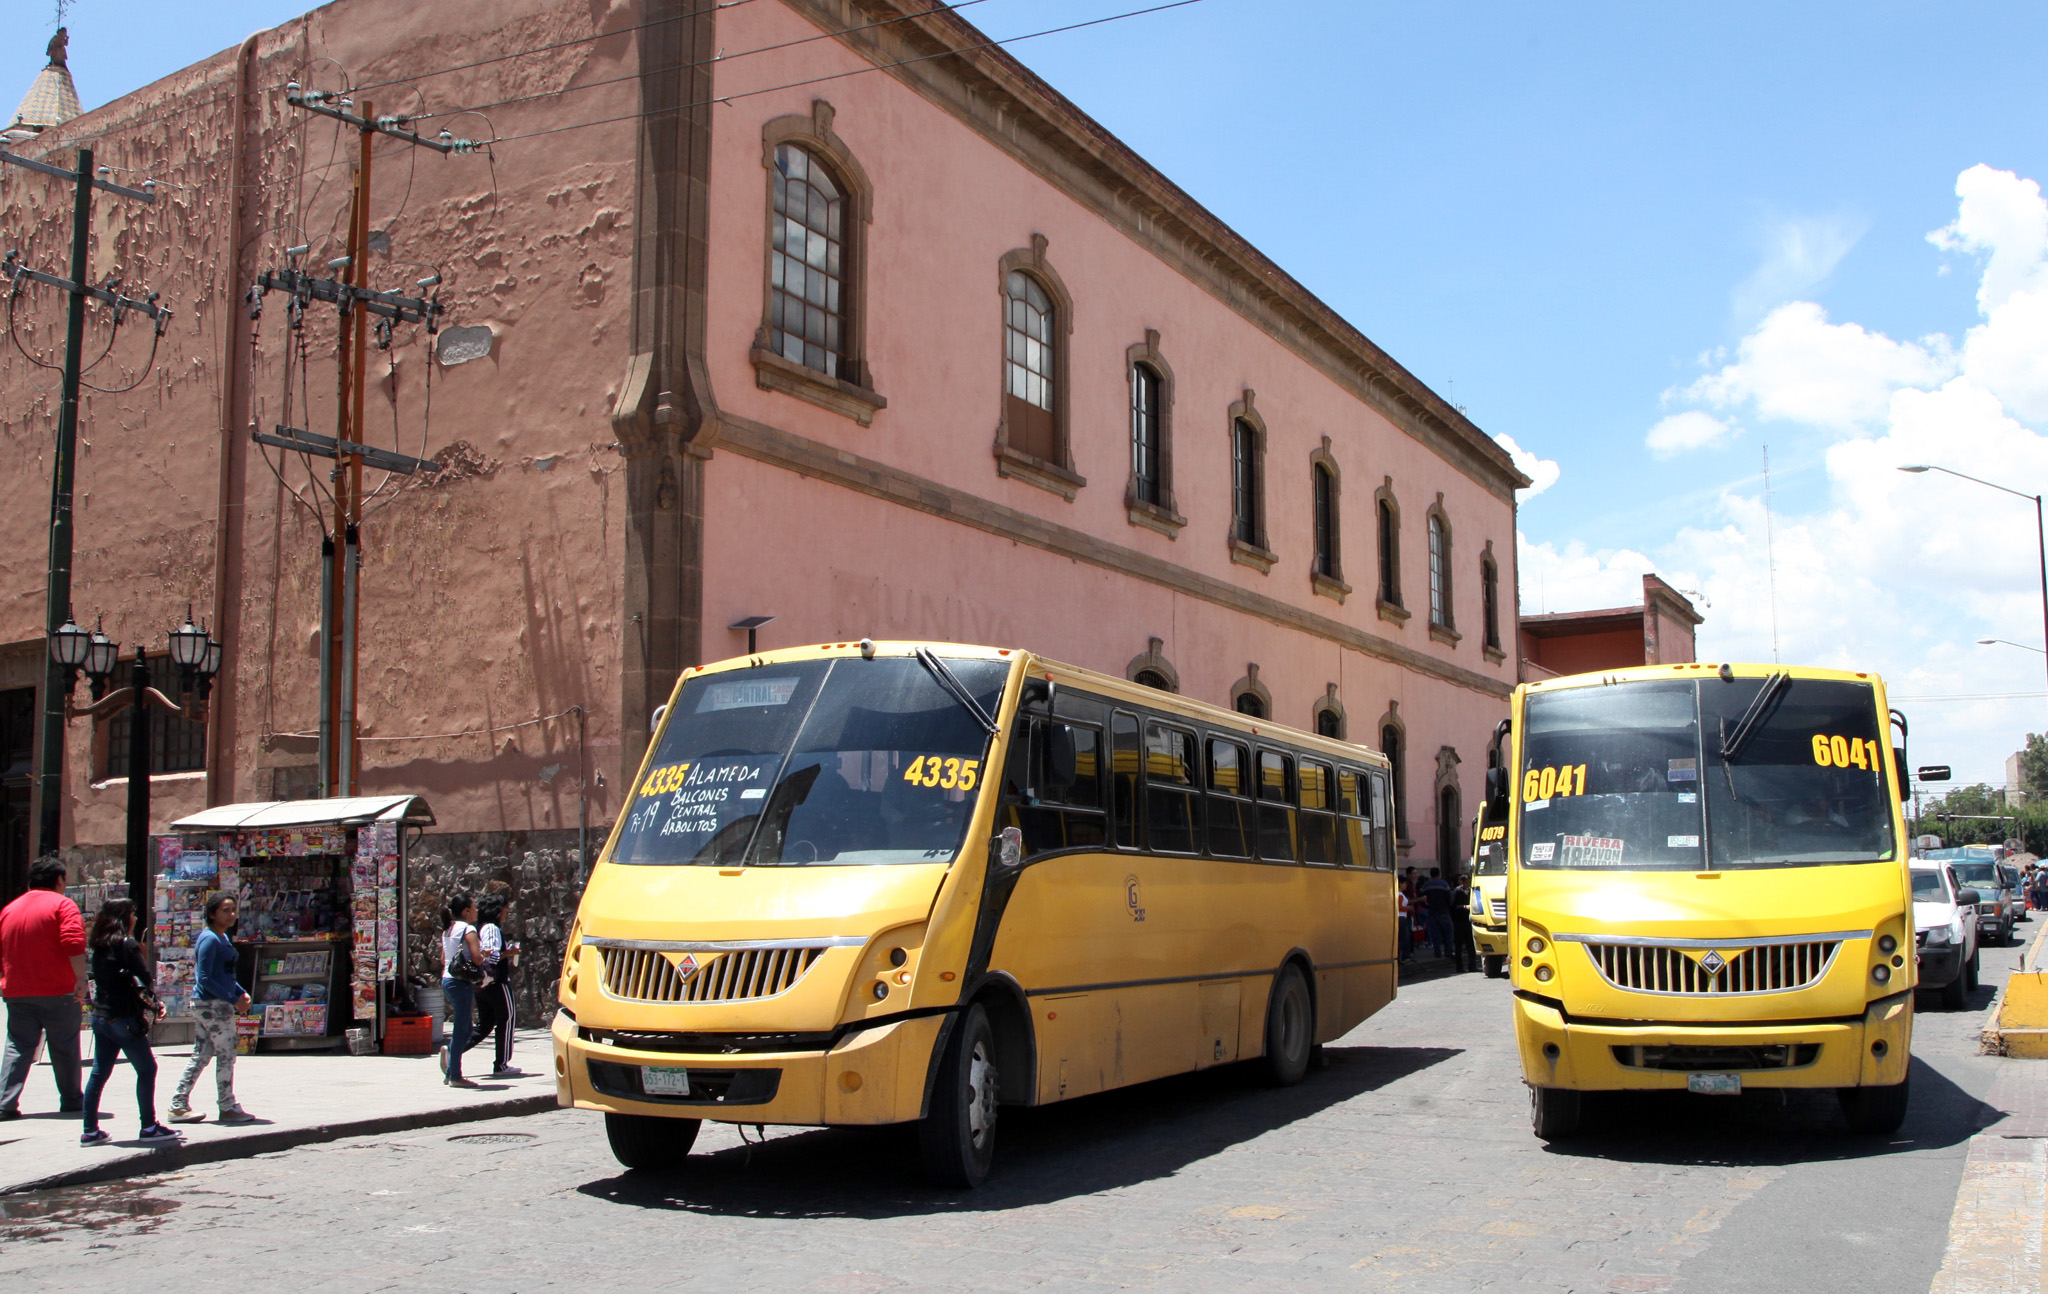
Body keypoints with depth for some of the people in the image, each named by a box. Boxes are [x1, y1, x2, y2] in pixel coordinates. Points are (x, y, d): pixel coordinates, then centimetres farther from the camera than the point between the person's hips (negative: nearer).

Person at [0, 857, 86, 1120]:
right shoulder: (62, 905, -6)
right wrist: (81, 980, -18)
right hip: (57, 991, -5)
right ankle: (70, 1101, 12)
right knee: (64, 1047, 5)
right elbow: (74, 945, -19)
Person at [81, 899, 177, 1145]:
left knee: (99, 1073, 10)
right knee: (146, 1069, 1)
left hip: (100, 1016, 8)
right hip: (123, 1018, -8)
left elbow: (98, 977, 15)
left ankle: (90, 1131, 11)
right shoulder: (127, 944, -12)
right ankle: (149, 1127, 2)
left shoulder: (99, 945, 10)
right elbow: (144, 977, -16)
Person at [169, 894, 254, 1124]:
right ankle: (228, 1108, 7)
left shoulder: (223, 938, 15)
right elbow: (204, 978, -21)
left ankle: (178, 1105, 17)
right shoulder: (210, 939, -16)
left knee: (201, 1055, 13)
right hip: (213, 1005, -10)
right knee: (225, 1055, -1)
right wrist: (233, 999, -21)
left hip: (204, 1005, 10)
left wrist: (241, 993, 7)